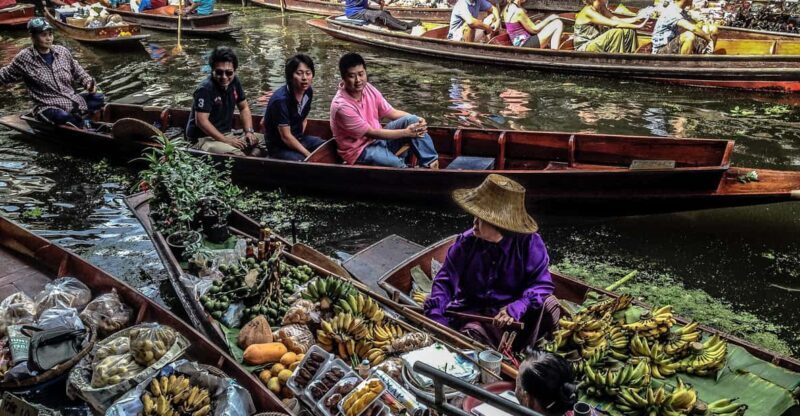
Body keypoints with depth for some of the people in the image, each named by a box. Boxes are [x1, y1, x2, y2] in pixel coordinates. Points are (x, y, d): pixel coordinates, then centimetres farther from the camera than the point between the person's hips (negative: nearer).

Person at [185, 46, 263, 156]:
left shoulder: (234, 82, 3)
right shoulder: (205, 89, -19)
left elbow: (244, 108, 16)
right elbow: (201, 121, -23)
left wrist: (249, 131, 1)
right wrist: (227, 141, -24)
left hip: (227, 134, 8)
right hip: (204, 138, -8)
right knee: (235, 154, -36)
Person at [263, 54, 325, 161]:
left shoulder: (308, 92, -3)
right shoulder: (280, 100, -26)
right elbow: (286, 137, -22)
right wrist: (308, 154, -18)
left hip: (299, 139, 8)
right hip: (280, 148, -7)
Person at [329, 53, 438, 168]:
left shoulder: (368, 89, -4)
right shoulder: (341, 106, -26)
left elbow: (392, 112, 3)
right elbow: (371, 133, -22)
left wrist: (417, 120, -16)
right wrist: (406, 132, -21)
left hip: (378, 138, 7)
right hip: (360, 150, -7)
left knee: (412, 120, -13)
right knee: (398, 165, -33)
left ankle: (431, 163, -10)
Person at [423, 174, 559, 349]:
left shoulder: (529, 243, -12)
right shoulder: (466, 242, -7)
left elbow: (541, 284, -15)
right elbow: (445, 280, -6)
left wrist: (517, 308, -33)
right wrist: (435, 315, -23)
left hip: (513, 313, 0)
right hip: (472, 313, 0)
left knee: (549, 305, -27)